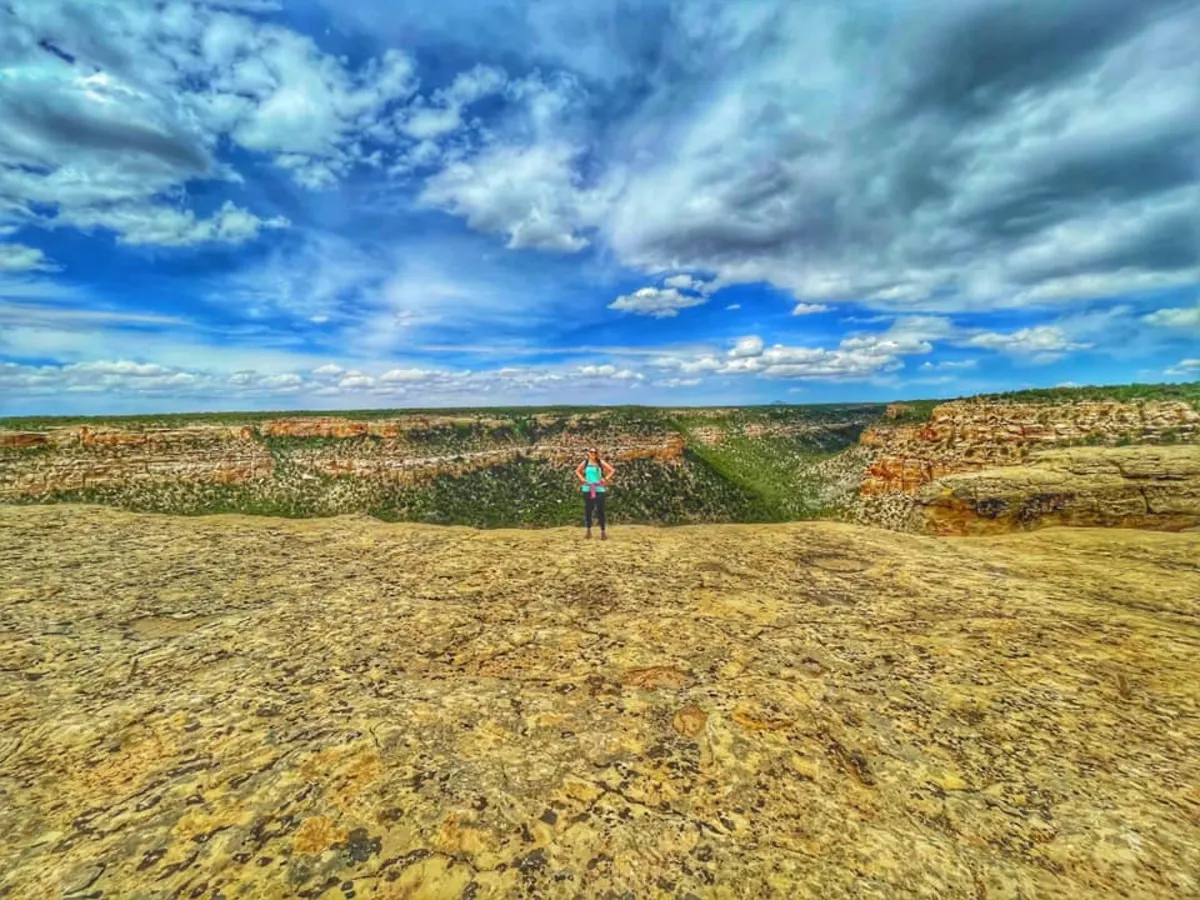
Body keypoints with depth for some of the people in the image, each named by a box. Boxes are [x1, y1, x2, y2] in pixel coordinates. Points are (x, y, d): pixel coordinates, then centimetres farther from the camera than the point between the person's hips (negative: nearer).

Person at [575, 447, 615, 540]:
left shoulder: (601, 462, -1)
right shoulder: (585, 463, 5)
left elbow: (611, 470, 4)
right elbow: (577, 471, 20)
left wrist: (605, 478, -4)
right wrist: (582, 478, 5)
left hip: (599, 489, -2)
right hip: (587, 489, 2)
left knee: (600, 510, -3)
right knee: (588, 509, 8)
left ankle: (603, 531, 4)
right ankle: (588, 530, 19)